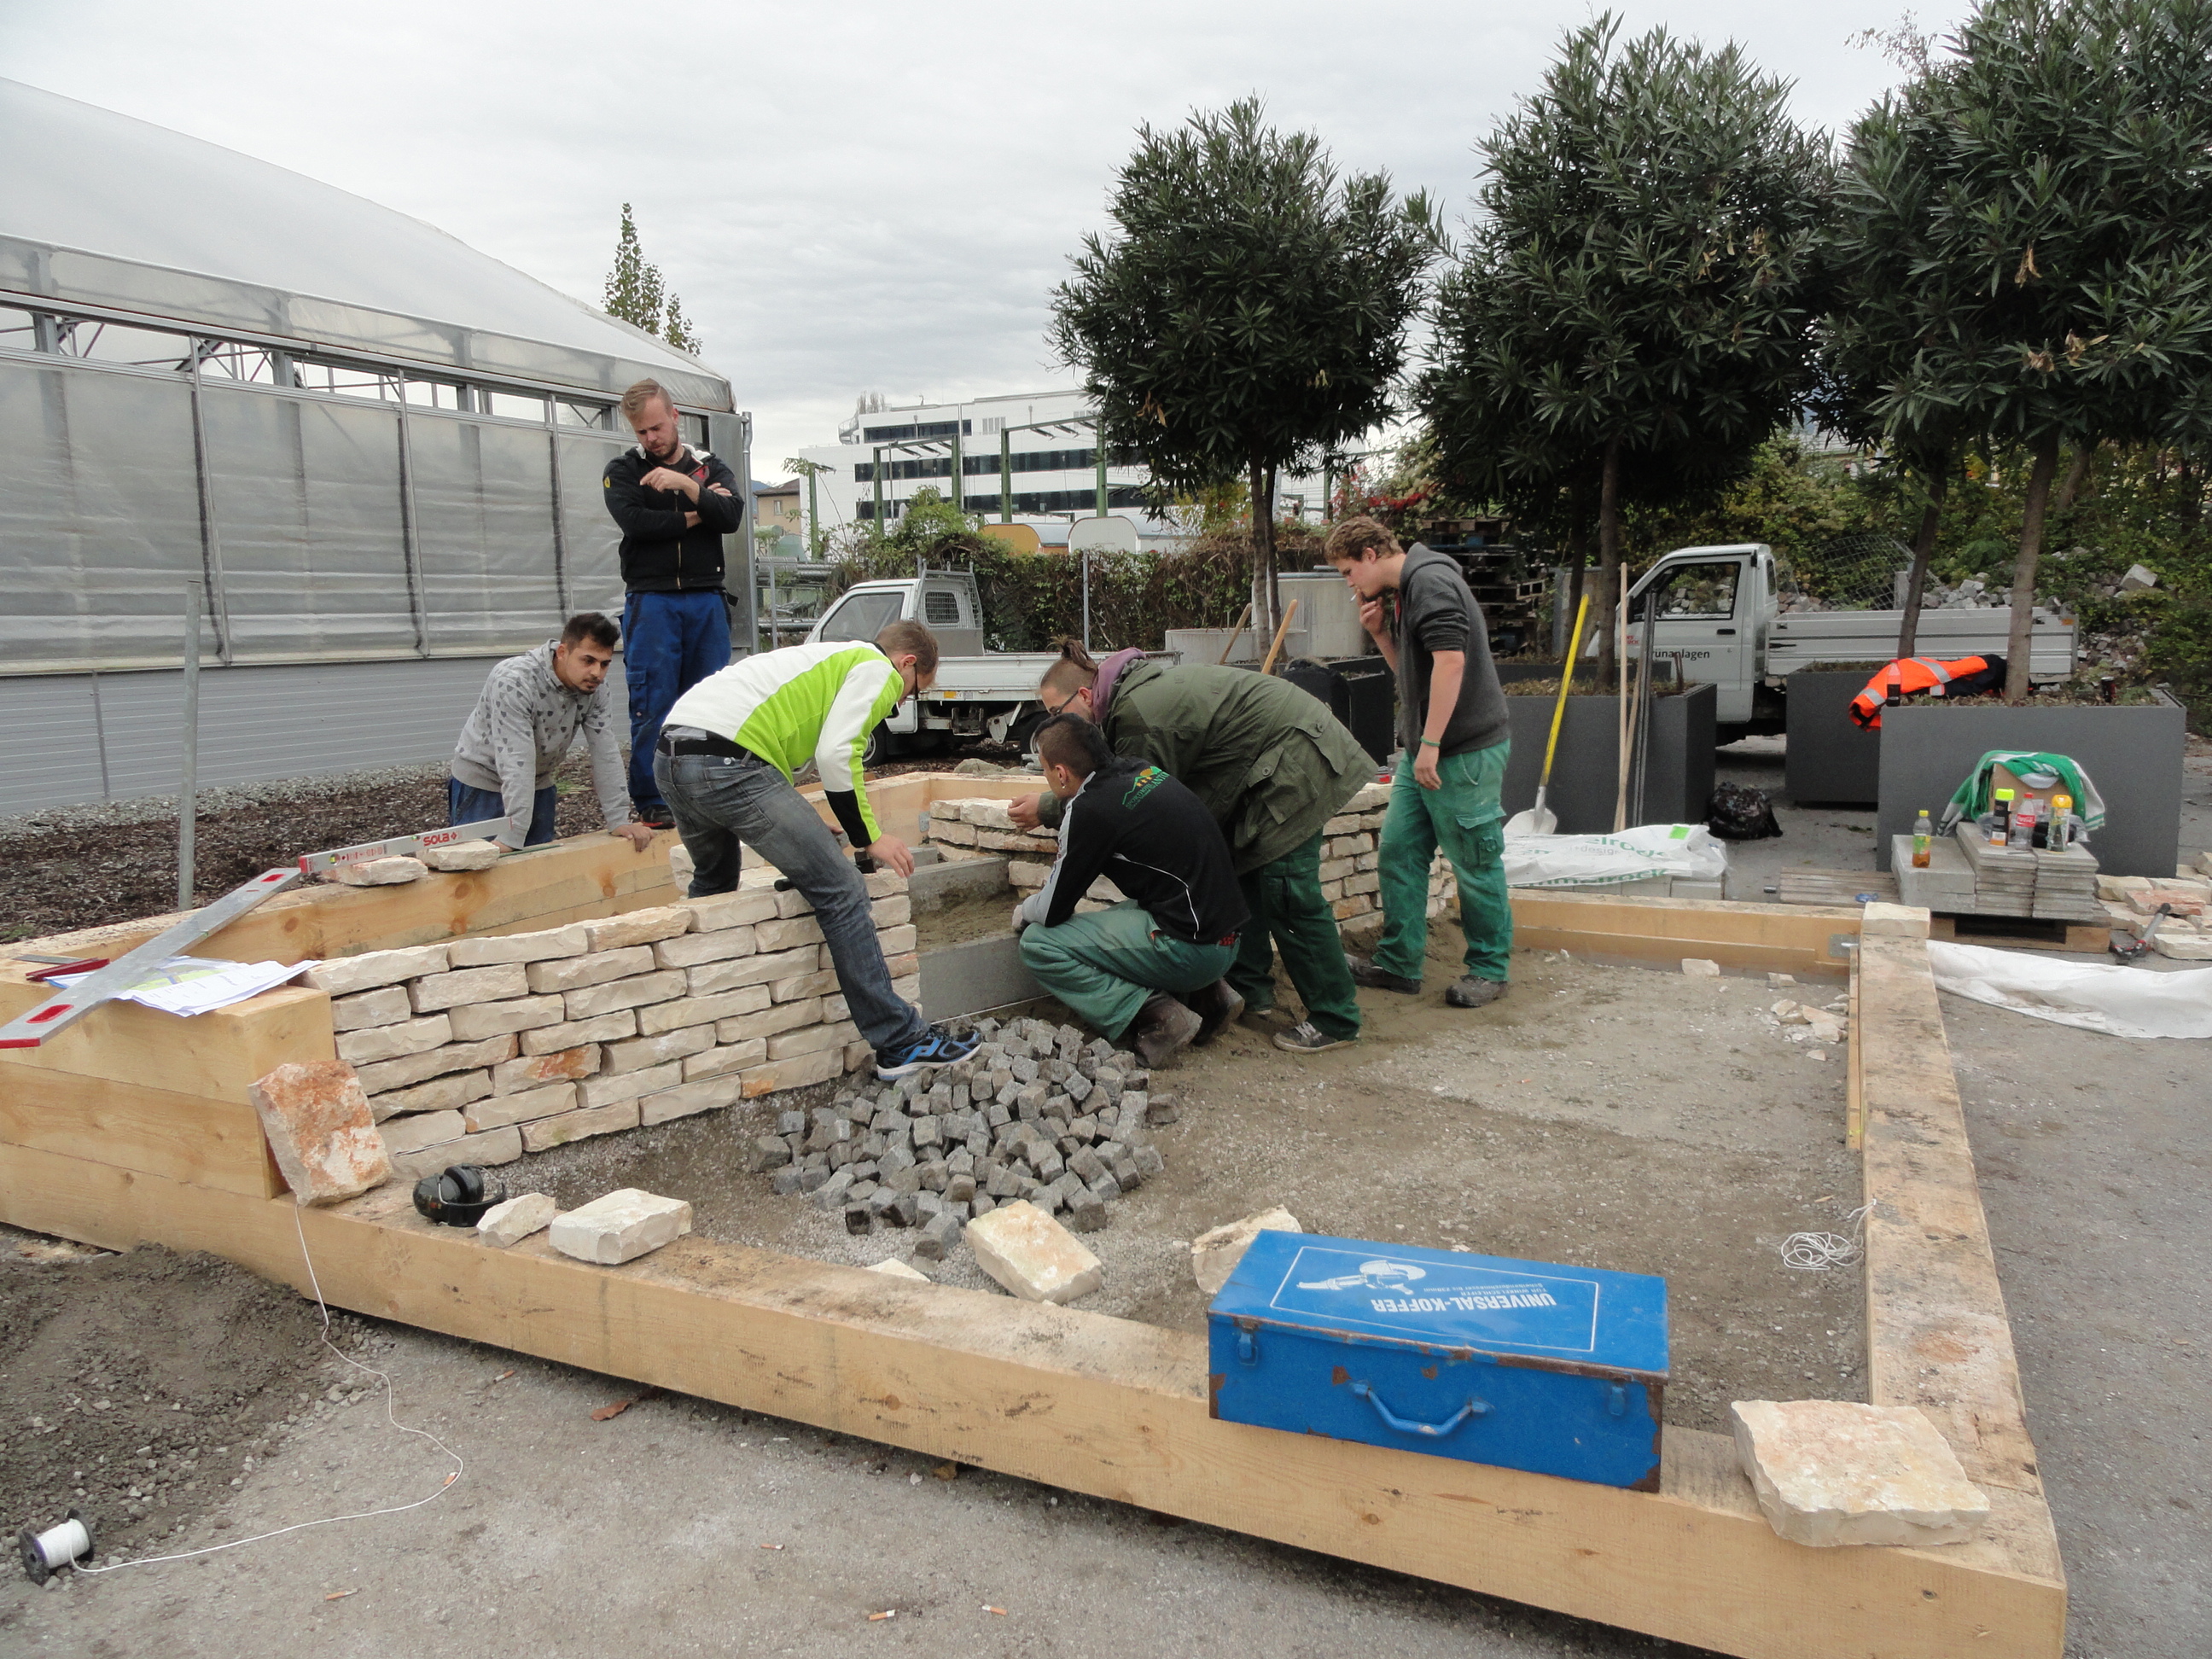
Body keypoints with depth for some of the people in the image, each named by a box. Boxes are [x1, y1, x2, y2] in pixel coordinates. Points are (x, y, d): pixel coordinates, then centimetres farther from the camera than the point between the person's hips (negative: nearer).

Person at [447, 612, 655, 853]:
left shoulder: (595, 685, -14)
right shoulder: (514, 682, -32)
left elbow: (605, 753, -11)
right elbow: (517, 763, -37)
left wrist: (619, 820, -15)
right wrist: (511, 838, -39)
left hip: (538, 783, 6)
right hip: (483, 780, -6)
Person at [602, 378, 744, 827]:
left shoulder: (710, 467, 15)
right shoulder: (622, 470, 8)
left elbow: (733, 516, -4)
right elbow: (636, 522, -11)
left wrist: (685, 484, -16)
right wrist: (694, 516, -3)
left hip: (706, 600, 2)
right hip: (651, 601, -2)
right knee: (652, 705, -4)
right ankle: (651, 801, 2)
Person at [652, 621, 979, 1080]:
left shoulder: (831, 657, 33)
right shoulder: (878, 668, 6)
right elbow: (835, 755, -10)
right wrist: (870, 838, 0)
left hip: (670, 756, 10)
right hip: (728, 761, -10)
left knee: (712, 884, 33)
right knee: (840, 891, -4)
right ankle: (900, 1042, -1)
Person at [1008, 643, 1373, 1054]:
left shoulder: (1138, 712, -25)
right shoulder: (1132, 691, 7)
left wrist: (1047, 809, -12)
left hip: (1296, 755, -11)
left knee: (1287, 891, -7)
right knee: (1239, 867, 15)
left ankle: (1334, 1020, 3)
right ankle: (1250, 988, 25)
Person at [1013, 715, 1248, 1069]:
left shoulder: (1089, 810, -14)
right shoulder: (1142, 771, 9)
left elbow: (1052, 912, -3)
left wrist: (1023, 912, 18)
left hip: (1189, 947, -8)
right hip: (1225, 940, 9)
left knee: (1038, 944, -4)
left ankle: (1155, 1015, -10)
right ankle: (1204, 993, 16)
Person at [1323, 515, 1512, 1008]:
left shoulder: (1430, 580, -14)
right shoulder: (1408, 589, 17)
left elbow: (1451, 660, -24)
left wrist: (1431, 742, -25)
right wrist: (1380, 633, 7)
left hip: (1466, 750, -10)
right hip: (1425, 751, 10)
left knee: (1476, 865, 1)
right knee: (1398, 852, 10)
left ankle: (1489, 969, 14)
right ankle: (1399, 962, 18)